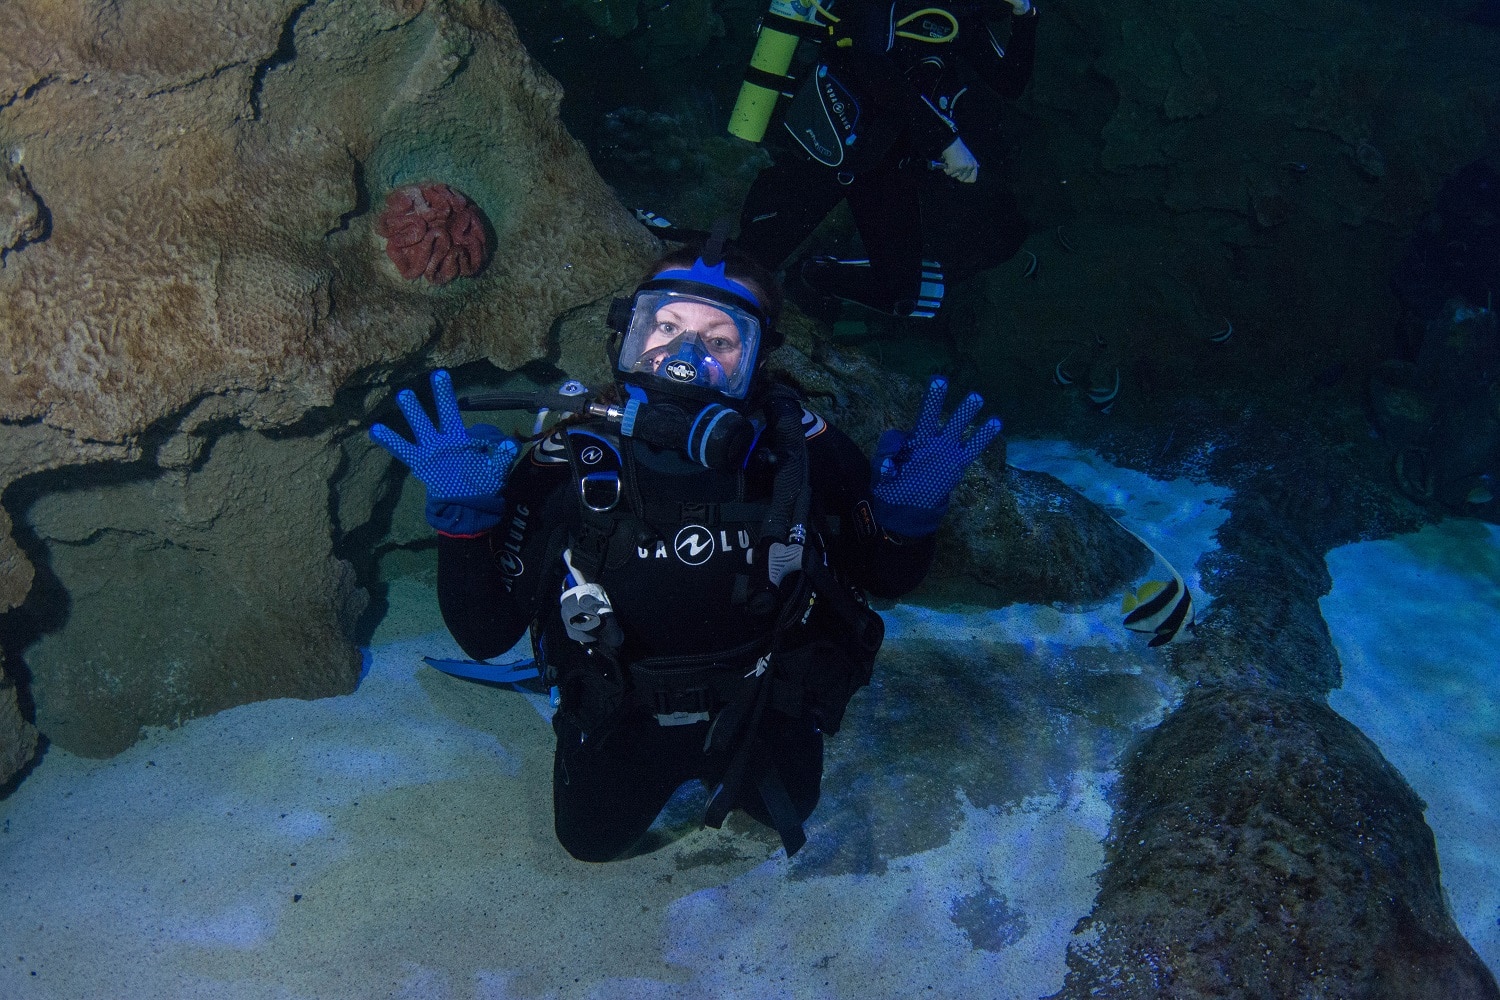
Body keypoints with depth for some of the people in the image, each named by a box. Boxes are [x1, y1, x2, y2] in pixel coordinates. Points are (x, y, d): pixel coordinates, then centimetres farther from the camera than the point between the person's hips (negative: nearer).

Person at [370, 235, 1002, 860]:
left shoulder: (801, 450, -27)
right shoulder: (569, 463, -28)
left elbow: (887, 579, -11)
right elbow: (484, 636, -24)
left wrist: (907, 519, -33)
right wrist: (463, 515, -39)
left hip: (762, 709, 1)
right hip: (624, 718, 0)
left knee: (787, 810, 28)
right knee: (592, 840, 22)